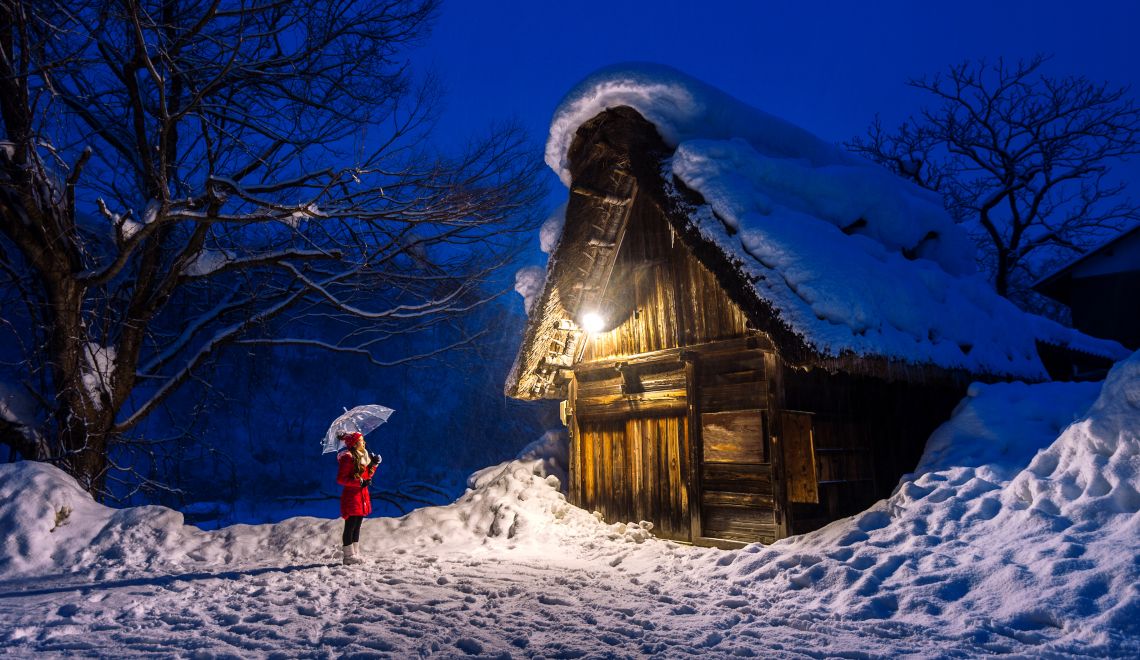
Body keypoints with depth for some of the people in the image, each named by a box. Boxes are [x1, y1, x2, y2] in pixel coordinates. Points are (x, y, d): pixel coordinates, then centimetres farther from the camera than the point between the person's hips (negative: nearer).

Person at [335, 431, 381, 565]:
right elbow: (340, 479, -17)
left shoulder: (363, 456, 14)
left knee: (357, 526, 13)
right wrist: (359, 482, -21)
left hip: (361, 495, 9)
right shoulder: (348, 457, -13)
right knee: (350, 526, -3)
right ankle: (349, 556, 4)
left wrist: (374, 464, 6)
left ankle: (355, 554, 20)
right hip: (351, 495, -9)